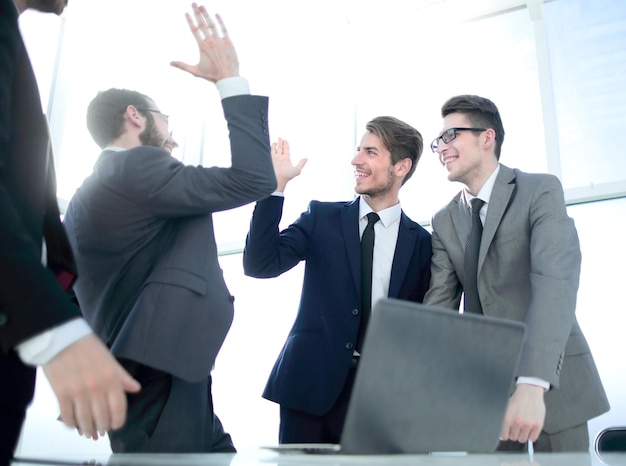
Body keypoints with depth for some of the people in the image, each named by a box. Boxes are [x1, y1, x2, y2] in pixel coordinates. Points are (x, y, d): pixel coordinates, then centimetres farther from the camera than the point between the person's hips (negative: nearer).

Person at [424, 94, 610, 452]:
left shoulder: (541, 190, -9)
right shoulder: (444, 221, 7)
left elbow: (556, 280, -23)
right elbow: (440, 302, -1)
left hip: (552, 382, -4)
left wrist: (532, 382, -35)